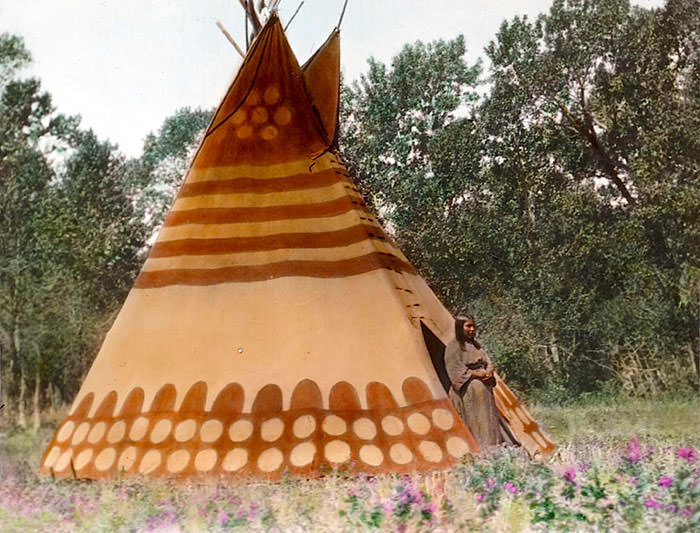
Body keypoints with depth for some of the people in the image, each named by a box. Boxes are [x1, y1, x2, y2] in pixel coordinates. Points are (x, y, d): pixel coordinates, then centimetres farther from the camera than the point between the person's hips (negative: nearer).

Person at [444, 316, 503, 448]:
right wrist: (476, 374, -17)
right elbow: (456, 369, -11)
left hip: (484, 388, 7)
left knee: (488, 417, 5)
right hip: (468, 390, -7)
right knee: (474, 420, -10)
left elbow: (488, 361, 15)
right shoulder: (454, 346, -5)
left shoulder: (475, 344, 18)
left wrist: (489, 372, -7)